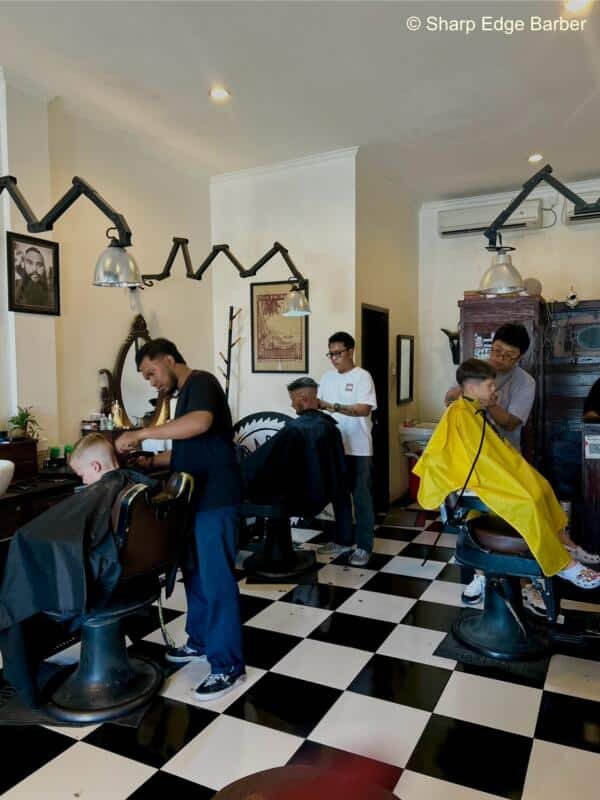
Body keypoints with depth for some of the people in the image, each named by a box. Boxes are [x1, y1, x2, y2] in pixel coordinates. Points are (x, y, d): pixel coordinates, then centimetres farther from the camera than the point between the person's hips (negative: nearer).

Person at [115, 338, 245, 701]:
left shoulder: (200, 381, -11)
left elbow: (201, 423, -33)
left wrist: (142, 433, -27)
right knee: (195, 572, 19)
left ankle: (229, 665, 7)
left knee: (216, 578, -4)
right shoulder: (186, 393, 19)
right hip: (197, 497, 10)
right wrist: (149, 459, 10)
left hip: (216, 497, -10)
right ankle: (201, 641, 35)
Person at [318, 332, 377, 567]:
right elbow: (320, 406, 10)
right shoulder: (327, 377, 9)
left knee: (361, 498, 2)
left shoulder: (362, 376, -10)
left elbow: (364, 409, -21)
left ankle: (364, 546, 10)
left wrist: (333, 407, -29)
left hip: (358, 449, -6)